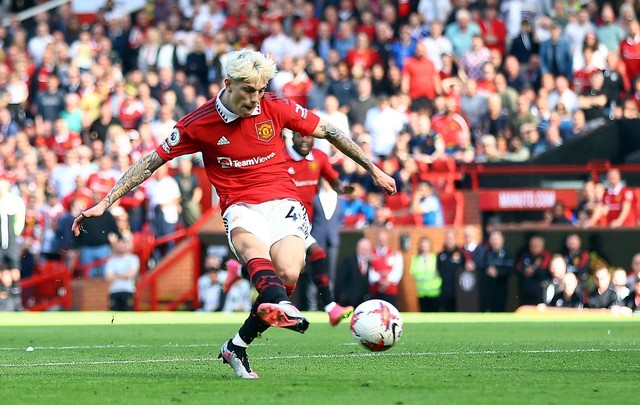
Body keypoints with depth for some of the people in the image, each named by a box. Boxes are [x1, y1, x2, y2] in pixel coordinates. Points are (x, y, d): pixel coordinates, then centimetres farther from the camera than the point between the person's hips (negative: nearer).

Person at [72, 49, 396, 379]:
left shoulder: (276, 108, 2)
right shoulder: (198, 123, -1)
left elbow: (329, 132, 14)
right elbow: (151, 163, 5)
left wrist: (374, 170, 19)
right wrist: (104, 204, 0)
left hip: (283, 203, 1)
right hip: (241, 209, -1)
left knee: (287, 272, -29)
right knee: (251, 243, -39)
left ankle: (237, 346, -13)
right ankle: (280, 305, -69)